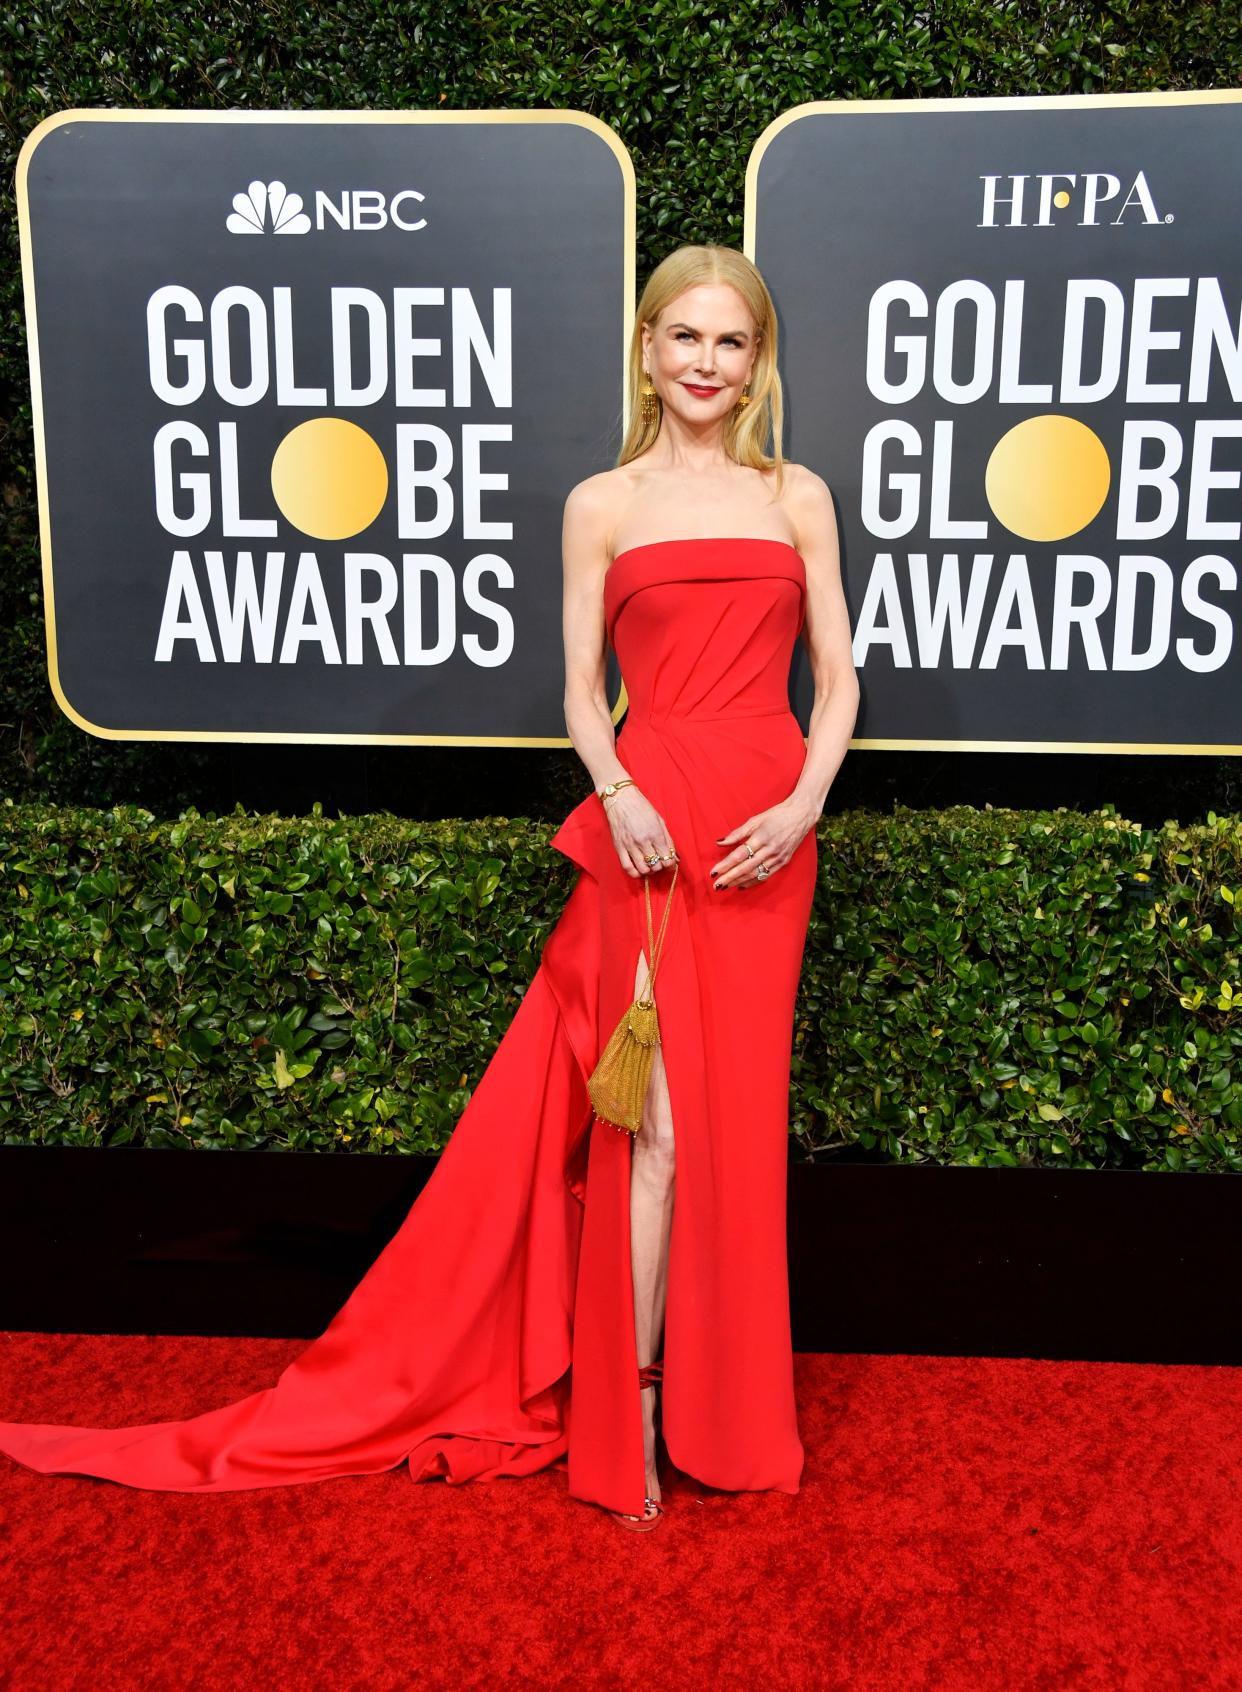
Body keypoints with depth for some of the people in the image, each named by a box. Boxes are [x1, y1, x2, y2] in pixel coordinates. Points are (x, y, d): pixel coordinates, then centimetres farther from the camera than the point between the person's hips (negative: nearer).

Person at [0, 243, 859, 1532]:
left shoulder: (799, 496, 11)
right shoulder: (602, 504, 7)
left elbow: (838, 676, 8)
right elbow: (583, 691, 5)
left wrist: (805, 802, -8)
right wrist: (618, 792, -14)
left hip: (766, 830, 2)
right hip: (648, 825, -2)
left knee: (738, 1113, 8)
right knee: (660, 1121, -5)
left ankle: (721, 1403, 27)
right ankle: (633, 1409, 11)